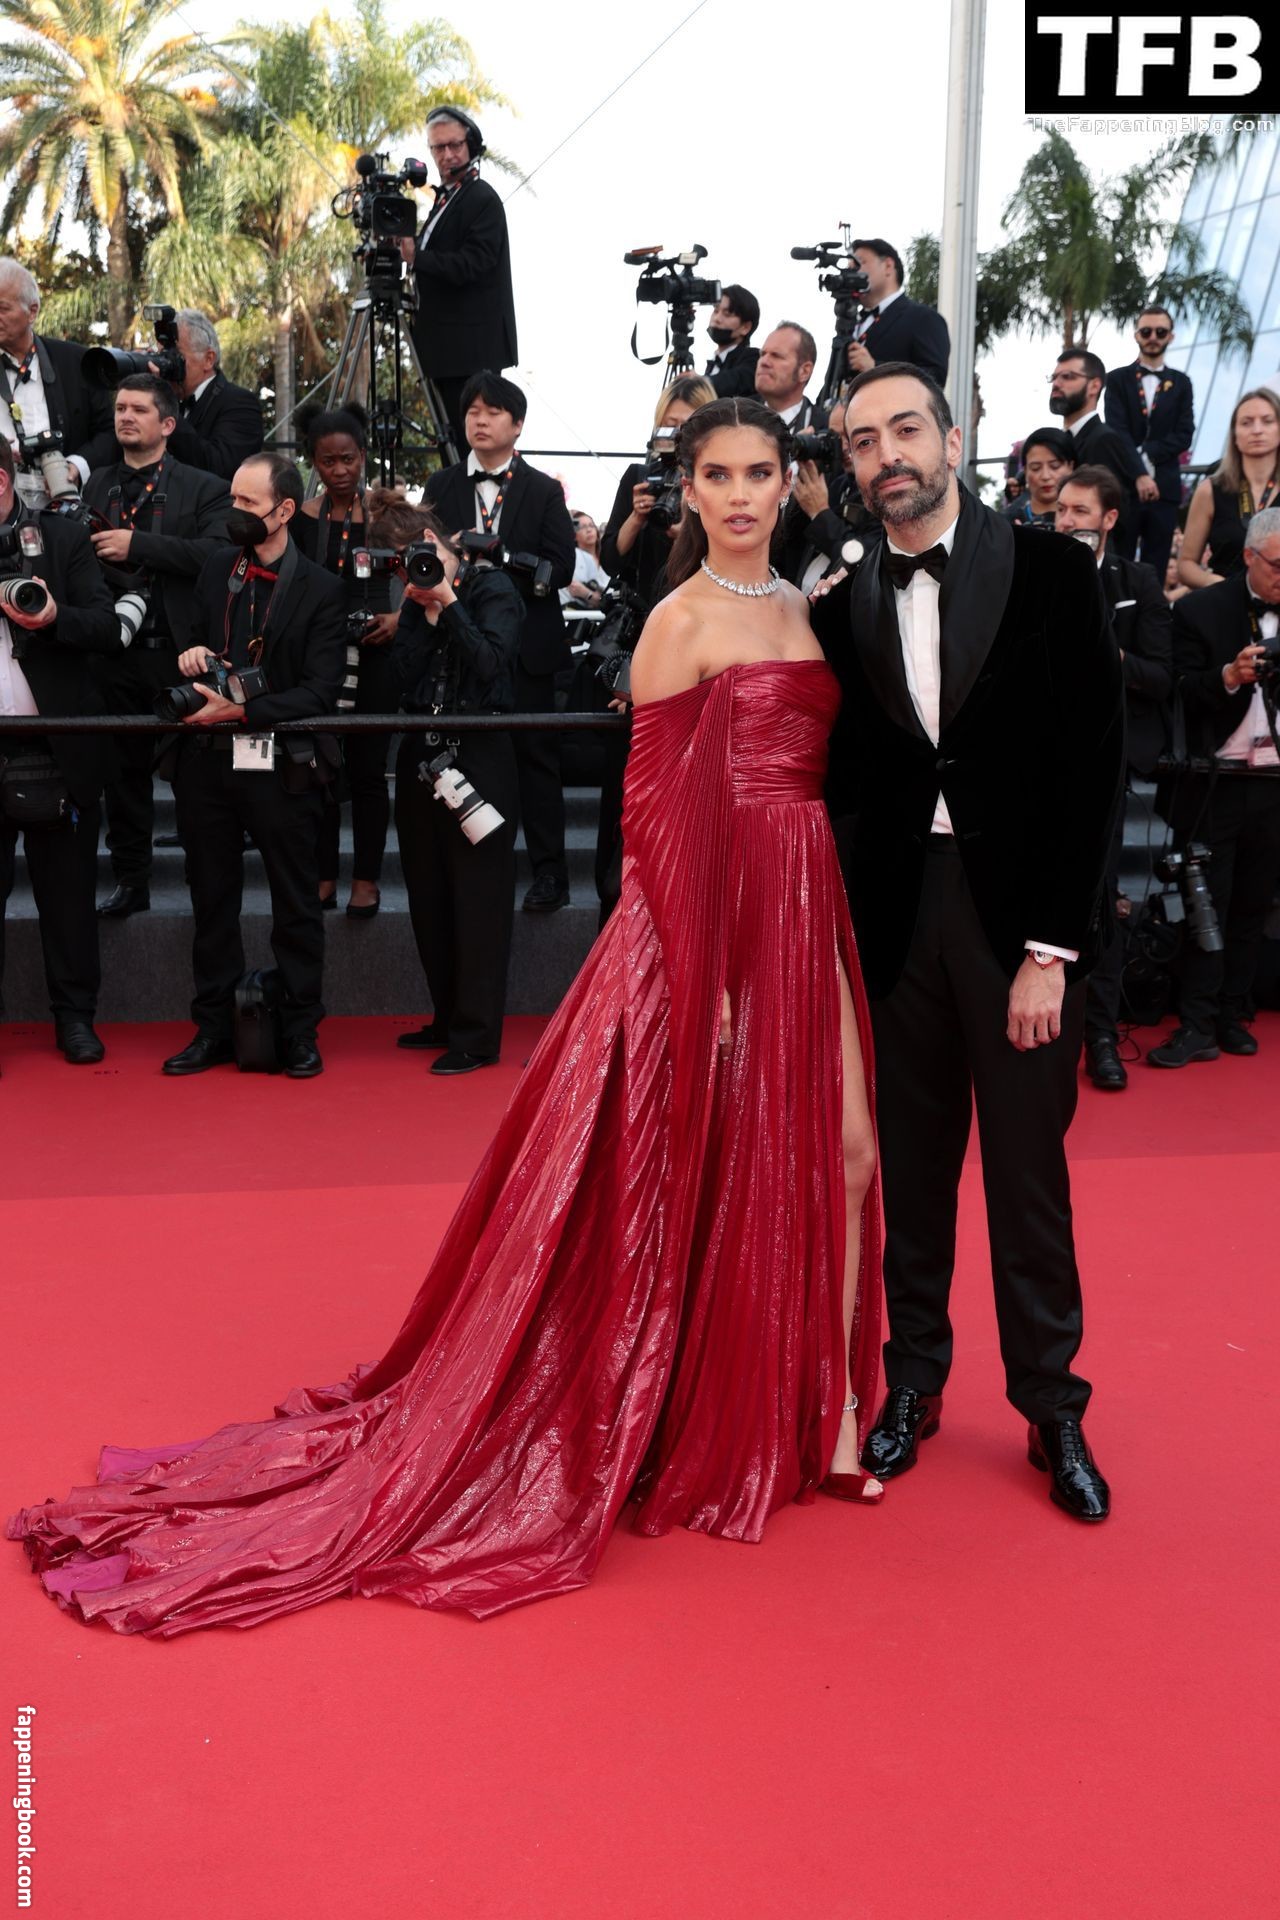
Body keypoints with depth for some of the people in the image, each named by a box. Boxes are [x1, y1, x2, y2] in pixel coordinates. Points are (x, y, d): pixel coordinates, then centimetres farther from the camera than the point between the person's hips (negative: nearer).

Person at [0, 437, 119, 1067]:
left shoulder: (64, 539, 3)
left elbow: (107, 628, -3)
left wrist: (54, 618, -20)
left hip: (56, 750, -2)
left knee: (67, 891, 7)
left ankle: (75, 1017, 18)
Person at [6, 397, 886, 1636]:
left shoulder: (805, 610, 12)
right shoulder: (681, 623, -9)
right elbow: (655, 812, -13)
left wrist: (825, 929, 8)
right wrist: (705, 977, -17)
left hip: (808, 915, 7)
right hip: (713, 918, -7)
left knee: (840, 1152, 7)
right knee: (707, 1170, 4)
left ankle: (821, 1410, 22)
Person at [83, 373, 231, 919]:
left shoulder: (204, 489, 2)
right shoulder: (93, 486, 13)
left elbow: (218, 552, -15)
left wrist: (137, 546, -18)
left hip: (181, 652, -3)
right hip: (115, 651, 3)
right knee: (123, 769, 10)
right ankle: (130, 880, 22)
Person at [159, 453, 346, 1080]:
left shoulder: (320, 590, -6)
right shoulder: (215, 568, 10)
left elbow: (319, 692, -13)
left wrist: (241, 712, -20)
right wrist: (188, 656, -3)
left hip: (279, 764, -5)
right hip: (206, 762, 5)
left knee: (295, 904, 6)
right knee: (212, 901, 12)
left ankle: (300, 1032, 17)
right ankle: (213, 1028, 22)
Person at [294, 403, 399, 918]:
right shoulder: (299, 518, 1)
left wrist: (399, 617, -10)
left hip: (373, 655, -1)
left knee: (367, 769, 4)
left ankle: (367, 878, 14)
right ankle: (323, 876, 17)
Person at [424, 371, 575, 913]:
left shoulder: (544, 491, 4)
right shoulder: (441, 486, 11)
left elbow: (559, 566, -4)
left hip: (526, 645, -2)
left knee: (536, 755, 2)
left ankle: (549, 873, 9)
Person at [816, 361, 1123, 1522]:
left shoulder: (1051, 574, -2)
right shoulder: (849, 608, 6)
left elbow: (1094, 763, -6)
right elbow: (848, 783, 8)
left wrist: (1052, 947, -11)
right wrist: (843, 934, -4)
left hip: (1021, 914, -2)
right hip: (897, 915, 3)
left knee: (1029, 1175, 6)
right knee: (910, 1169, 11)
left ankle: (1052, 1408, 23)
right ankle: (914, 1383, 28)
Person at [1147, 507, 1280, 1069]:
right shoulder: (1200, 612, -4)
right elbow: (1184, 696, -11)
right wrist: (1229, 676, -27)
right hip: (1217, 786, -3)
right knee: (1206, 908, 0)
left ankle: (1233, 1015, 20)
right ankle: (1198, 1026, 4)